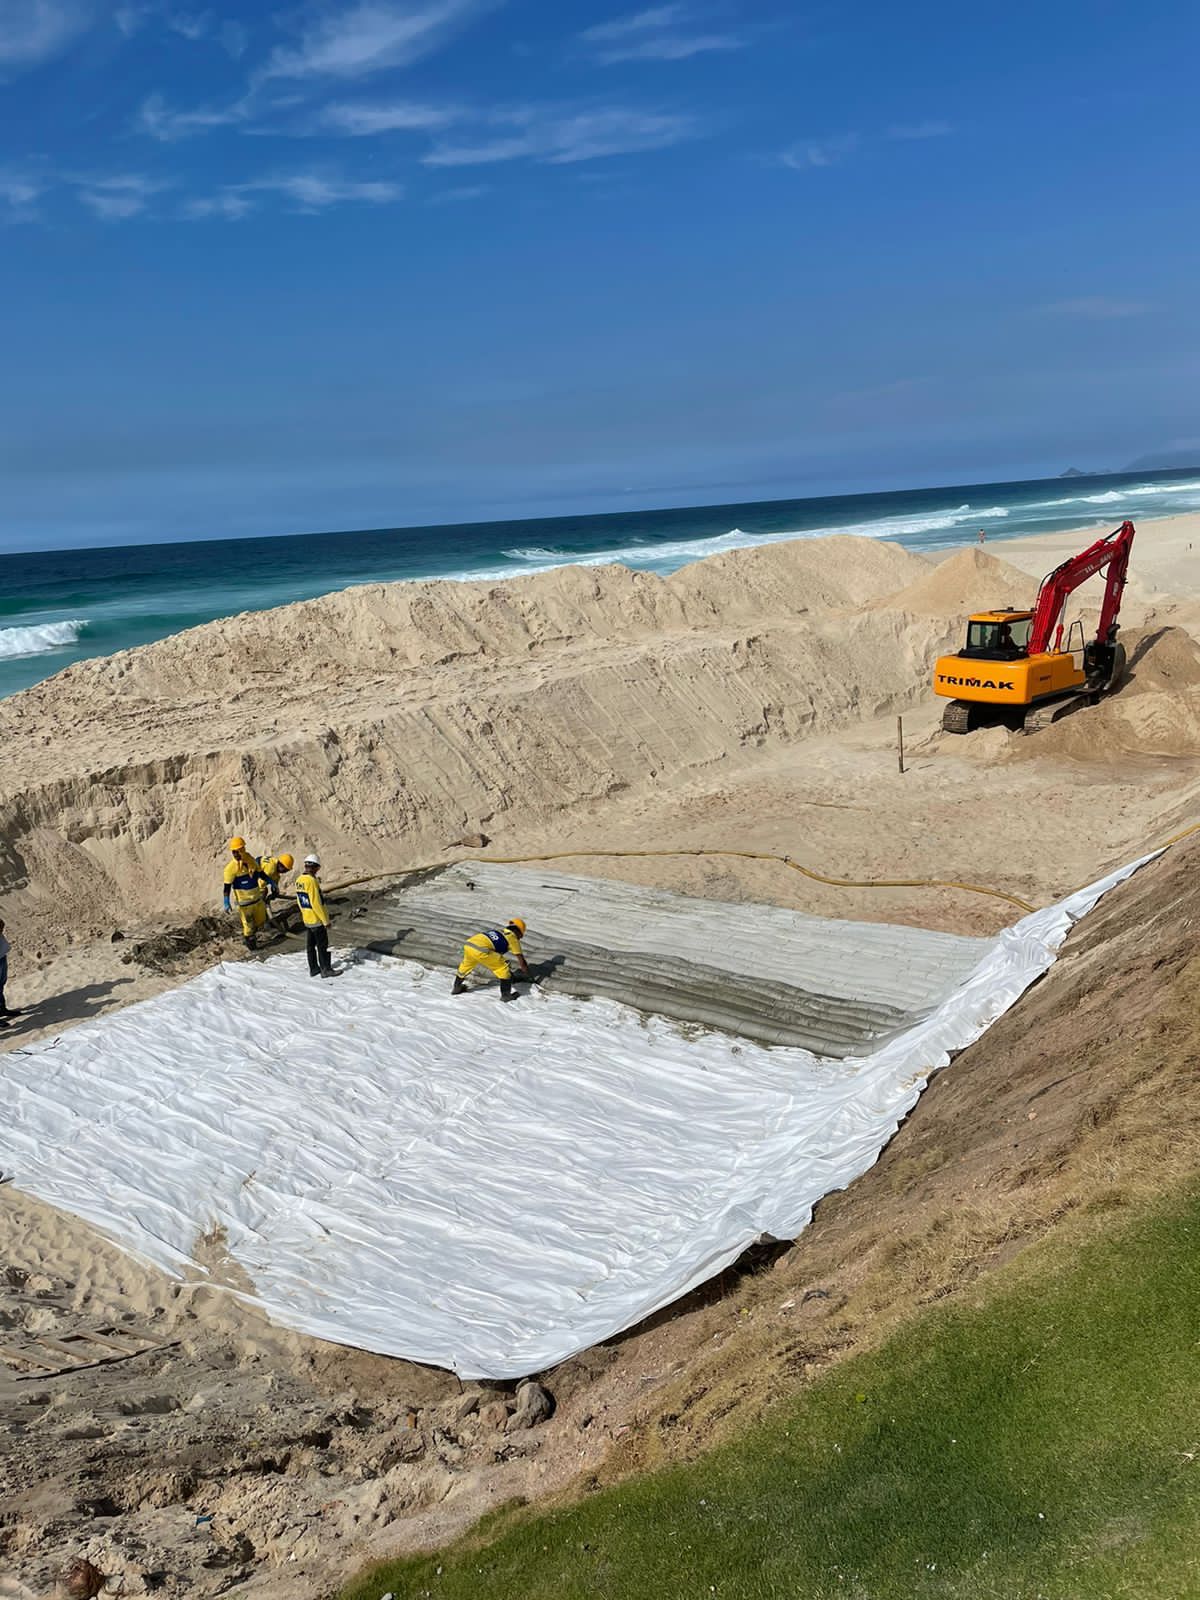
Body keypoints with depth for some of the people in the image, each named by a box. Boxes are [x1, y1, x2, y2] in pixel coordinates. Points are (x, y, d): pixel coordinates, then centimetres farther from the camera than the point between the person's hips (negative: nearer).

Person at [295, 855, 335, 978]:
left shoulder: (299, 880, 2)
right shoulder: (311, 881, -23)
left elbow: (299, 901, 11)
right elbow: (316, 903, -24)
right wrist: (326, 920, -17)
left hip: (306, 919, 8)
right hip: (317, 920, -8)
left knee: (310, 945, 15)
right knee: (322, 946, 3)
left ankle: (313, 969, 24)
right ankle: (325, 970, 10)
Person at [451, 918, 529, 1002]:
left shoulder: (498, 930, 33)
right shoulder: (512, 936, 14)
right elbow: (520, 958, 13)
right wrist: (528, 975, 24)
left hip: (468, 944, 7)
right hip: (481, 950, -7)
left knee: (466, 966, 35)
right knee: (504, 968, 7)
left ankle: (456, 988, 50)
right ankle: (506, 994, 9)